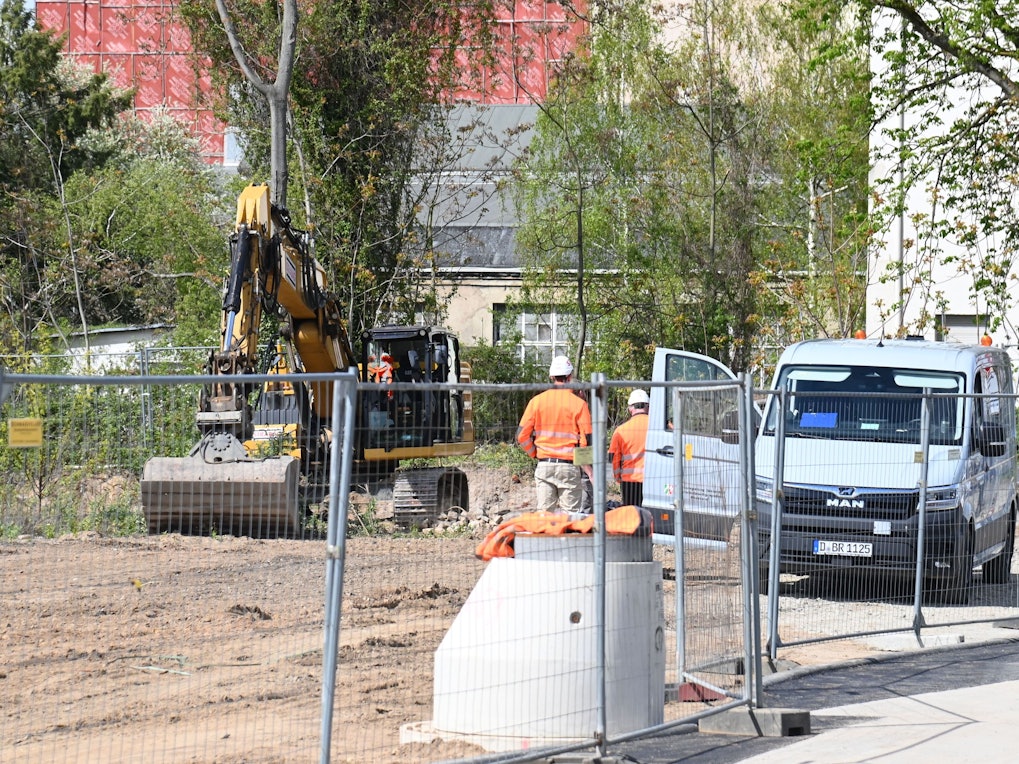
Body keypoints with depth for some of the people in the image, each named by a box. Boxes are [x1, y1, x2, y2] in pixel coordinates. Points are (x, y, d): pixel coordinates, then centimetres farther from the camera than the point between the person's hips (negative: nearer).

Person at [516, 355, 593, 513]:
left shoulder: (537, 401, 1)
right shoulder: (578, 403, -7)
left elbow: (522, 436, 0)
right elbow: (587, 439, -8)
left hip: (544, 465, 3)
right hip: (569, 467, -3)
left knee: (544, 512, 7)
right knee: (569, 514, 0)